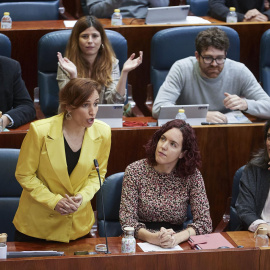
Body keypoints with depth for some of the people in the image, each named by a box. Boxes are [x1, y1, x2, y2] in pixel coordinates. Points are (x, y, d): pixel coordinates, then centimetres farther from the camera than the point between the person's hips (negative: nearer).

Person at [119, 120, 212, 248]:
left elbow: (205, 223, -4)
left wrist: (177, 237, -23)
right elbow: (127, 221, -8)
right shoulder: (134, 171, -2)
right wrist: (153, 238, -27)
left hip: (176, 247, 2)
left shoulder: (192, 176, 1)